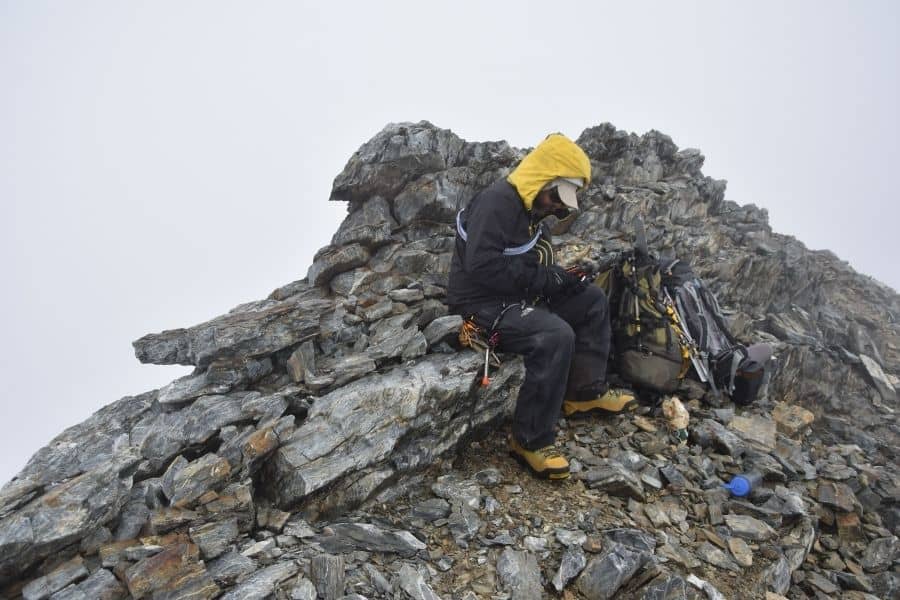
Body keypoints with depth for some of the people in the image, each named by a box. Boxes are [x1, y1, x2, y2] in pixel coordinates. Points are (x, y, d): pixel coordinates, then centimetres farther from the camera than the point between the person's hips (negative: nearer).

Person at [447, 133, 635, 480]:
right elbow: (481, 266, -29)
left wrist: (563, 276, -1)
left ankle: (585, 392, 11)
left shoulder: (532, 209, 11)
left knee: (592, 300, 8)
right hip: (482, 305, -10)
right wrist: (543, 279, -22)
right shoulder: (497, 201, -20)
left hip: (517, 299, 10)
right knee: (556, 336, -31)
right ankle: (530, 441, -20)